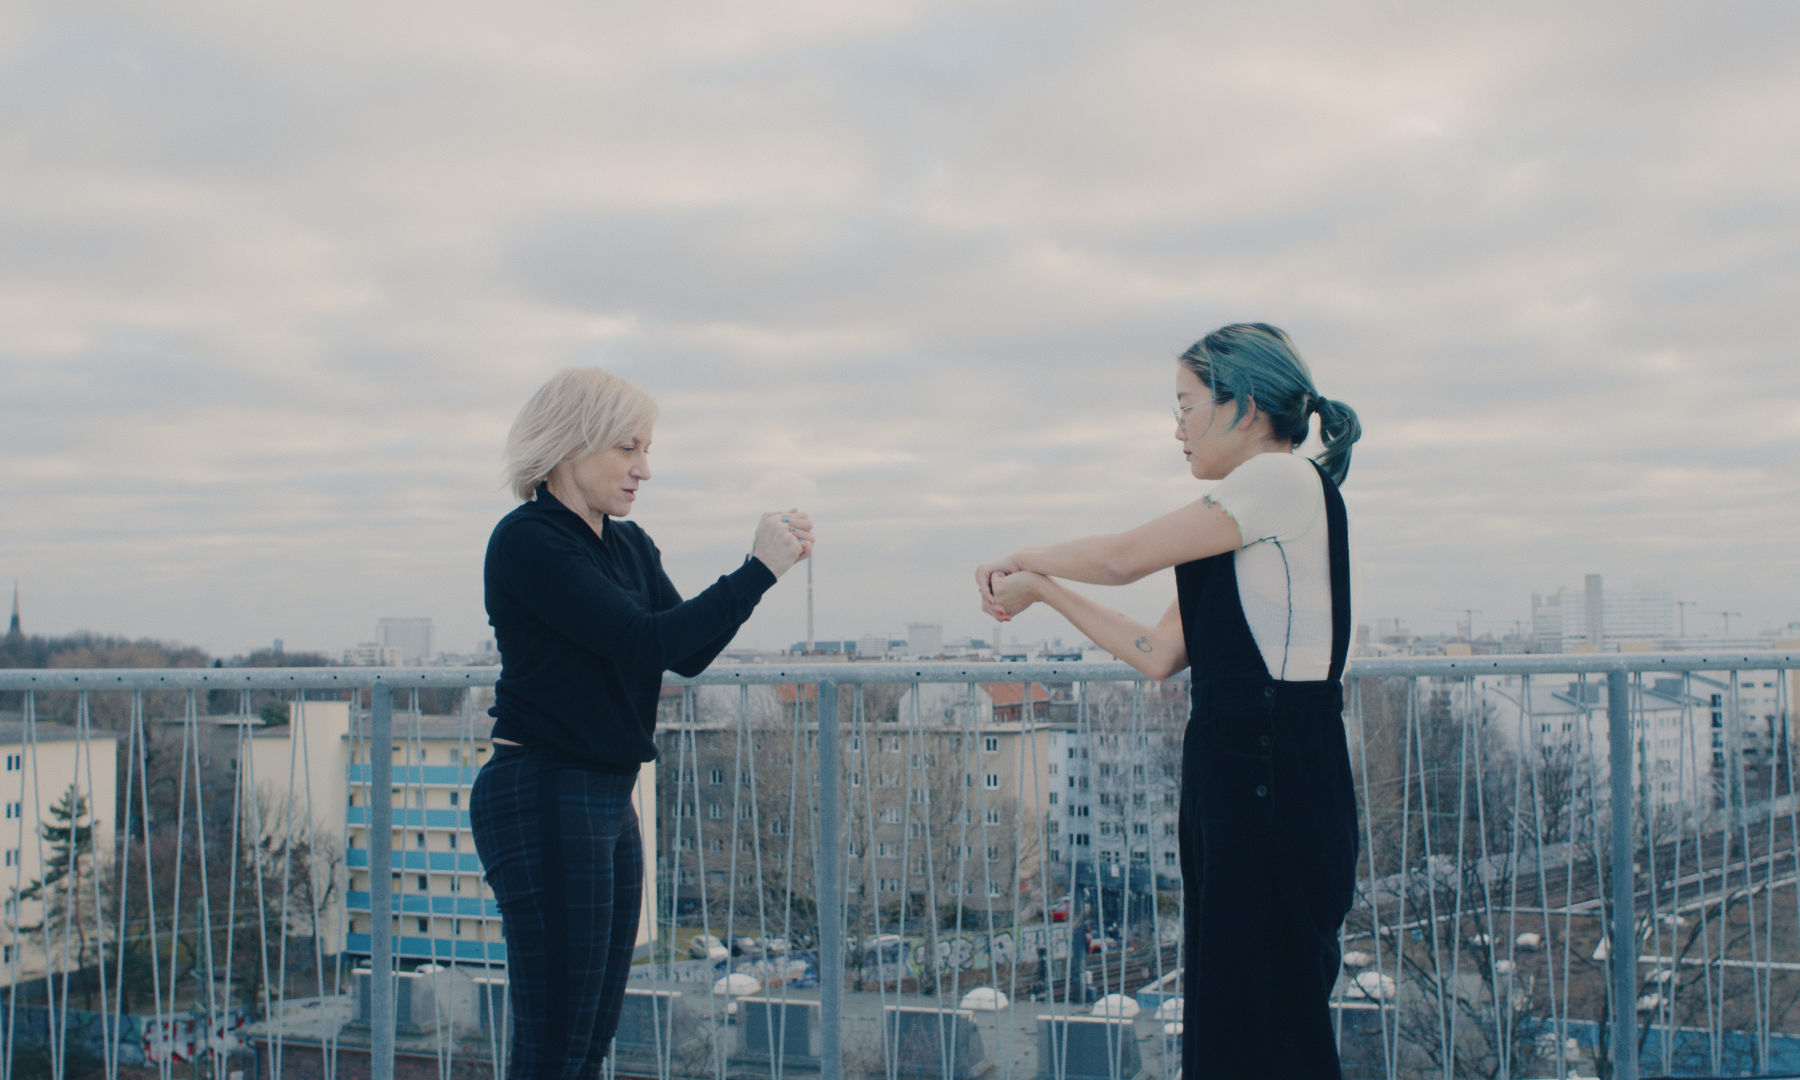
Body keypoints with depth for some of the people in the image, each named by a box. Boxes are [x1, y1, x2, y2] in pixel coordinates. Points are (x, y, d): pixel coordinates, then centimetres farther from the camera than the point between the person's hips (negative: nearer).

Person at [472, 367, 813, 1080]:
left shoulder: (629, 546, 14)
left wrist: (768, 562, -3)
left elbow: (688, 656, 8)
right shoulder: (527, 542, -13)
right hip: (542, 799, -9)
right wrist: (756, 573, -18)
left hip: (610, 800, 9)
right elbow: (642, 643, -21)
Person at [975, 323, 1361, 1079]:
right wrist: (1042, 590, 14)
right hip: (1233, 782, 10)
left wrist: (1025, 559, 10)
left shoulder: (1285, 479, -9)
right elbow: (1158, 654, 15)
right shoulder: (1245, 521, 19)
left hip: (1277, 785, -9)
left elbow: (1123, 557, -8)